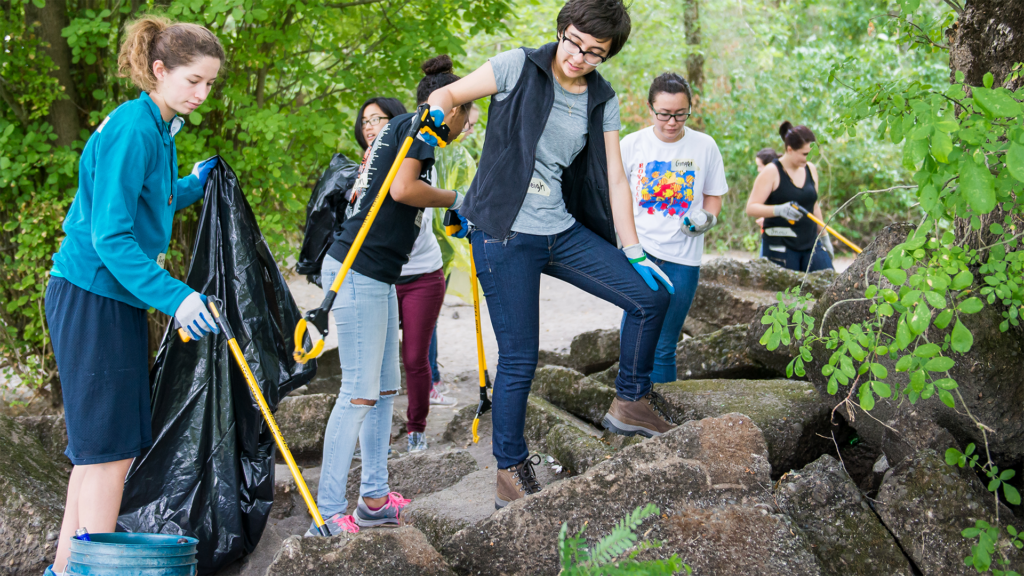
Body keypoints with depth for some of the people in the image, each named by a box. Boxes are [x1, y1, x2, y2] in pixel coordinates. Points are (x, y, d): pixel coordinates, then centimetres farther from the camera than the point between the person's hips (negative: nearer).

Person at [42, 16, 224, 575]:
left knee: (99, 448, 15)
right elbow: (110, 236, -23)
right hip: (92, 297, -10)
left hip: (114, 299, 10)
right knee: (107, 449, -9)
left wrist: (192, 186, 27)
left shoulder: (157, 129, 14)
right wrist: (176, 297, -30)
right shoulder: (131, 129, -16)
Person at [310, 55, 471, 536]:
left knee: (385, 388, 12)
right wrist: (456, 199, -8)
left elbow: (360, 190, 25)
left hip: (374, 275, 11)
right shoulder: (417, 127, -7)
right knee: (360, 393, -10)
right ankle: (327, 515, -8)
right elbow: (402, 188, -21)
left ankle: (374, 498, 18)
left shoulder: (397, 129, 21)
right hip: (359, 272, -11)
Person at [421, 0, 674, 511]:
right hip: (504, 237, -5)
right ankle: (510, 473, 11)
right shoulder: (518, 68, -7)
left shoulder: (603, 102, 7)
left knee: (650, 294, -1)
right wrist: (436, 115, -23)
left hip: (563, 231, 6)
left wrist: (635, 253, 4)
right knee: (519, 359, -5)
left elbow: (614, 180, 8)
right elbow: (449, 94, 1)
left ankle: (629, 403, 18)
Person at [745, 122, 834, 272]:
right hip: (781, 246, -5)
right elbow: (751, 208, -12)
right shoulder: (771, 172, -7)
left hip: (810, 242, 6)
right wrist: (779, 210, -28)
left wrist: (824, 237, 24)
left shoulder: (811, 170, 12)